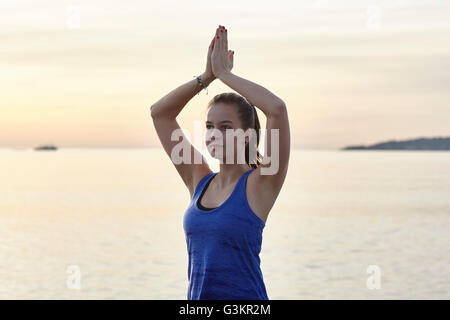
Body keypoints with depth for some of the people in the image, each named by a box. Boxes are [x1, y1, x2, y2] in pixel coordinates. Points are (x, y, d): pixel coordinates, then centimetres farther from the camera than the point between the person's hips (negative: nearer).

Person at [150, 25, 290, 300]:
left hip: (245, 295, -5)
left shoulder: (259, 185, -7)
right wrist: (207, 76, 2)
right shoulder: (199, 181, 8)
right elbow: (160, 113, 10)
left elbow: (277, 109, -21)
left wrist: (225, 73, -11)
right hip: (197, 296, 6)